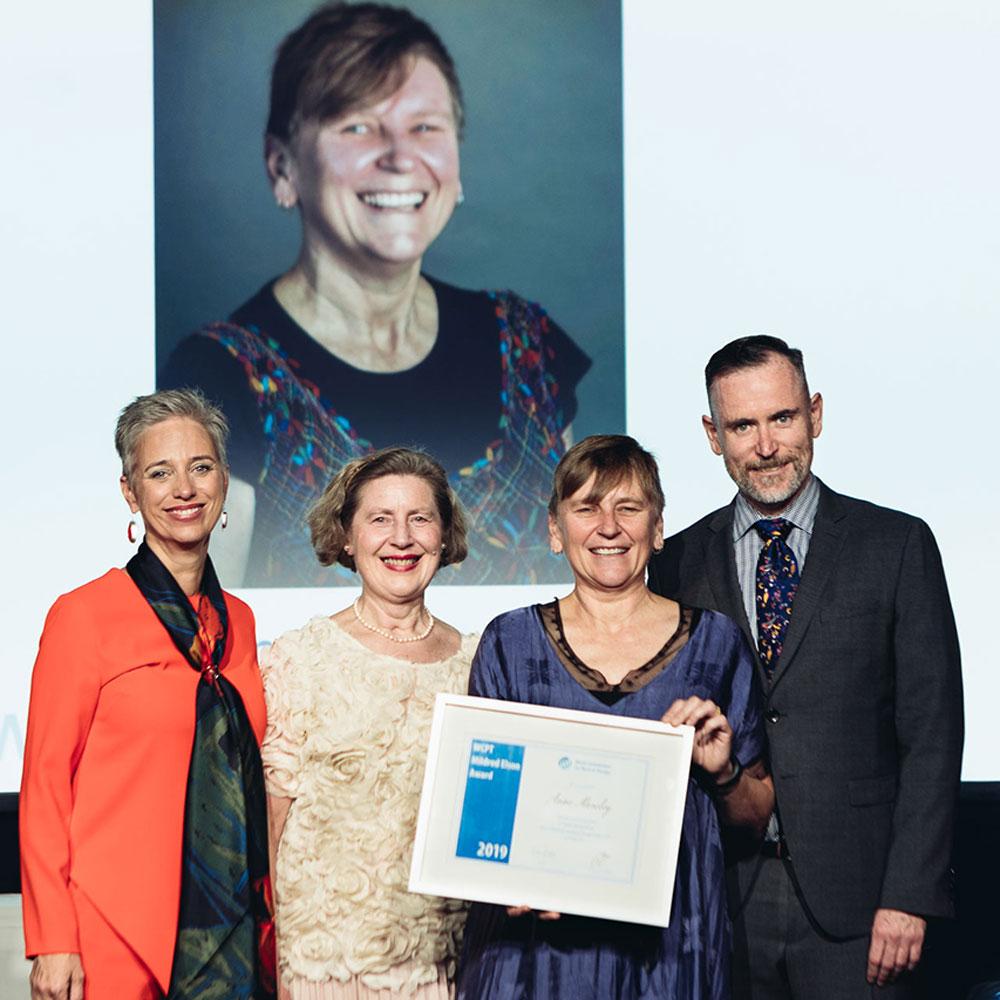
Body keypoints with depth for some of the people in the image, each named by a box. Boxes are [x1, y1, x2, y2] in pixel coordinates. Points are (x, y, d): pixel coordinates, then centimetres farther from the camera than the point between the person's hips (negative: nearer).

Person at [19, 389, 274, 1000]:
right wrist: (53, 942, -12)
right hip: (121, 938, -5)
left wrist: (266, 915, 12)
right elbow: (45, 782, -7)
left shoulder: (238, 622, 12)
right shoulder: (84, 615, -6)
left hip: (236, 931, 5)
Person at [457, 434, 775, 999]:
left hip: (670, 945, 0)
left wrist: (722, 772, -9)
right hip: (535, 937, 0)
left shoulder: (715, 644, 4)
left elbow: (756, 816, 10)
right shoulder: (511, 643, 3)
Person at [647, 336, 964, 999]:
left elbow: (931, 737, -2)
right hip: (719, 901, 2)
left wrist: (909, 895, -9)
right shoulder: (679, 563, 8)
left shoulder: (897, 546, 1)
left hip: (854, 899, -2)